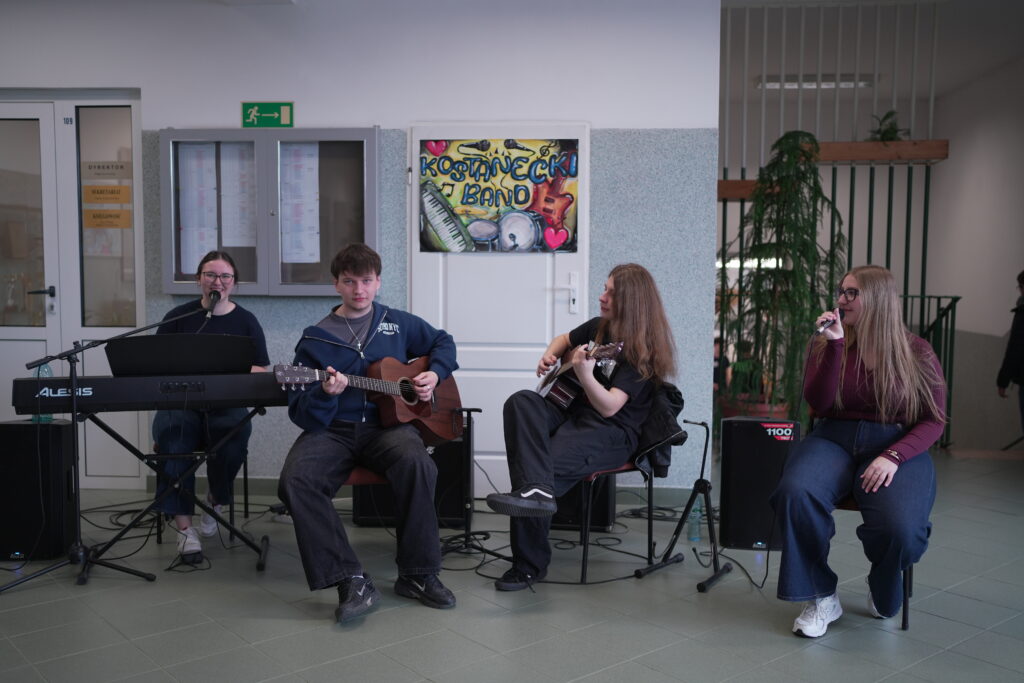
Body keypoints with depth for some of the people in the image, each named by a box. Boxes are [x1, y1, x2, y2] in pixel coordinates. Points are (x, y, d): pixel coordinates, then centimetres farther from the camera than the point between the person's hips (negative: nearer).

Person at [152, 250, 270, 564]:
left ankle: (215, 500, -1)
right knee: (171, 435, -33)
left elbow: (262, 372, 8)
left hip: (227, 404, 0)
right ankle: (185, 528, -27)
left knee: (236, 435, -33)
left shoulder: (246, 321, 10)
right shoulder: (178, 317, 11)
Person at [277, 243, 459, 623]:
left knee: (417, 463, -35)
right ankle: (350, 580, -26)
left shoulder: (398, 324, 13)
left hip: (387, 423, 0)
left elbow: (443, 342, 29)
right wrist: (326, 393, -20)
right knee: (295, 480, -31)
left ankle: (417, 574, -18)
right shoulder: (315, 338, 7)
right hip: (333, 430, 0)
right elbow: (302, 415, 2)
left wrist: (435, 374, 9)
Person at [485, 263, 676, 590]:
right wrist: (549, 356, 8)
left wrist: (584, 374, -39)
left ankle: (530, 565, -25)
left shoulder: (642, 350, -12)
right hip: (571, 411, 8)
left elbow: (609, 407, -22)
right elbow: (564, 339, 32)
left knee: (548, 467, -34)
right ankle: (537, 489, -45)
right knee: (521, 402, -26)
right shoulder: (600, 327, 11)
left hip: (612, 433, -8)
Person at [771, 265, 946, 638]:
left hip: (899, 449, -1)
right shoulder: (826, 344, 7)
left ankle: (882, 593, 9)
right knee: (794, 492, -33)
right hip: (834, 441, 1)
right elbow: (818, 405, -5)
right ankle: (821, 597, -11)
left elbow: (933, 421, 2)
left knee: (900, 529, -31)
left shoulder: (917, 352, 3)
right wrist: (834, 345, -13)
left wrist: (893, 456, -16)